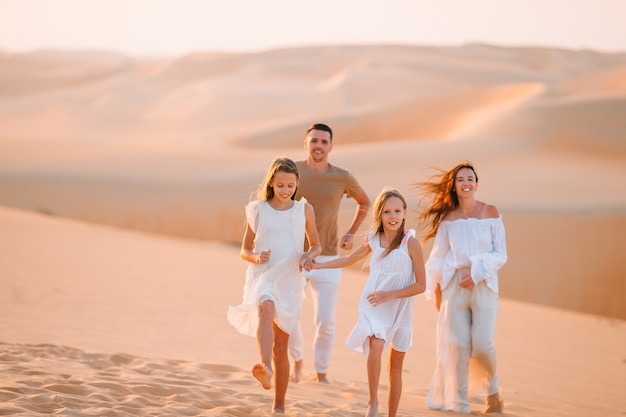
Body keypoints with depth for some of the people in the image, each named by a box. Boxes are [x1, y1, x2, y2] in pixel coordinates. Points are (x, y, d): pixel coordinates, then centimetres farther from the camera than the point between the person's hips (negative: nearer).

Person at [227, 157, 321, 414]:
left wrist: (308, 255, -9)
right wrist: (256, 257, -14)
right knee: (265, 309, -37)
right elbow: (244, 250, 8)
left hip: (289, 282, 2)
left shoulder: (304, 210, 4)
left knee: (281, 347, 6)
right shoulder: (258, 210, 2)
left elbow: (316, 245, 14)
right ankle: (265, 369, -58)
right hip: (261, 277, -2)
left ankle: (279, 406, 21)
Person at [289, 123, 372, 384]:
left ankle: (321, 372, 13)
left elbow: (364, 202, 18)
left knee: (325, 322, -4)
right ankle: (297, 361, 28)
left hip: (327, 259, 0)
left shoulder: (342, 178, -1)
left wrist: (351, 233, 7)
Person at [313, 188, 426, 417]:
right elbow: (350, 259, 20)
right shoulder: (373, 240, -1)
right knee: (375, 346, -27)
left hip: (400, 310, -1)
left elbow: (421, 285, -10)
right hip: (373, 308, 1)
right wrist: (317, 265, 17)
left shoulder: (411, 243, -11)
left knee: (395, 367, 9)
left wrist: (389, 295, -20)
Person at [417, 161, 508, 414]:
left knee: (482, 344, -9)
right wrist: (436, 289, 11)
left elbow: (500, 254, -1)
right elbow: (439, 256, 12)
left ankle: (493, 391, 18)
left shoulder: (490, 213, -1)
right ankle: (458, 404, 8)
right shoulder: (448, 218, 5)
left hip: (484, 284, -2)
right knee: (458, 344, -2)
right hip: (454, 285, 2)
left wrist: (477, 273, -12)